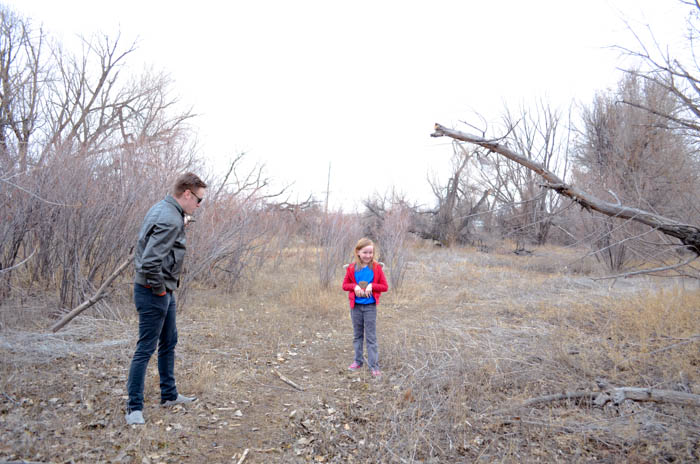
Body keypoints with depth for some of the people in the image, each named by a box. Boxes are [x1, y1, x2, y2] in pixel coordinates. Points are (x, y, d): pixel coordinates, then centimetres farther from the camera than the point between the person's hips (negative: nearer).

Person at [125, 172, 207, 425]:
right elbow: (150, 262, -31)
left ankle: (169, 395, 33)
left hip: (164, 291, 11)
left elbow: (146, 250, 19)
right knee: (146, 348, 0)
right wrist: (159, 288, -16)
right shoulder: (171, 220, -23)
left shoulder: (161, 208, 8)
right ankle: (134, 407, 12)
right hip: (154, 292, -11)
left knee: (169, 342, 19)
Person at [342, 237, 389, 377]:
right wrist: (354, 286, -14)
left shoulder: (376, 268, -6)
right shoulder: (352, 268, -2)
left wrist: (372, 286, -18)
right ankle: (358, 361, 29)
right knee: (357, 335, 15)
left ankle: (374, 366, 5)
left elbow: (384, 286, -3)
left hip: (370, 306, -2)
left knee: (371, 337, 0)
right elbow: (345, 285, 5)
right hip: (356, 305, 3)